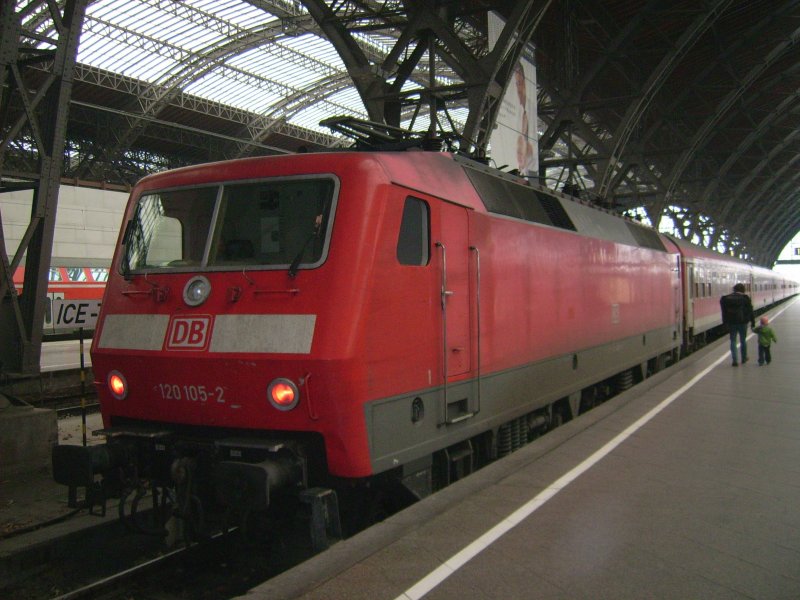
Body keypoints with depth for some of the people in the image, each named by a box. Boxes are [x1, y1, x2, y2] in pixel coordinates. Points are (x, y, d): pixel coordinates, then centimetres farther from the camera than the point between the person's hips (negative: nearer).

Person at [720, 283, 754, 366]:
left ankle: (735, 360, -2)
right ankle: (744, 358, 27)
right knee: (743, 340, 14)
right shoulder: (745, 298, -6)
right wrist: (752, 322, 4)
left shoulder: (726, 298, 1)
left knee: (733, 341, 6)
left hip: (731, 323, 1)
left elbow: (724, 312, 4)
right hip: (742, 322, -1)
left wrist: (725, 323, 9)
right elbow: (750, 311, -3)